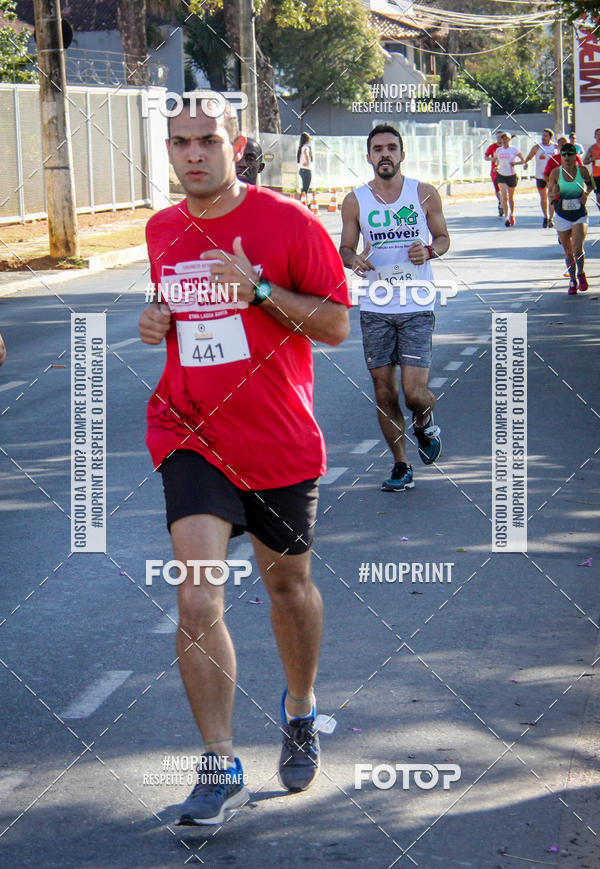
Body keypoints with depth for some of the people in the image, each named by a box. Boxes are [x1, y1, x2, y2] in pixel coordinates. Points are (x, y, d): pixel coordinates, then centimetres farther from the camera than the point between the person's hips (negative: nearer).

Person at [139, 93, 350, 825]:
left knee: (287, 580, 17)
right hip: (192, 438, 2)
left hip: (280, 442, -1)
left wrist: (258, 287, -22)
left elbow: (337, 325, -9)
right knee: (197, 602, -14)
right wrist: (157, 321, 1)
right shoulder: (161, 230, 6)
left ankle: (300, 709, 44)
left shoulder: (288, 223, -9)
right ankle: (219, 766, -8)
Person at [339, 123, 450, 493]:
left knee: (415, 392, -10)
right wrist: (353, 259, -14)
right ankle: (401, 466, 19)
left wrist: (428, 250, -12)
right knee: (384, 394, 4)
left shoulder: (425, 194, 1)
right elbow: (345, 248, 10)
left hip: (417, 306, -2)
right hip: (376, 307, 2)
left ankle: (425, 424, 26)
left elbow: (443, 238, 10)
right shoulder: (355, 201, 3)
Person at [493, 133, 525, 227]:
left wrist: (515, 163, -16)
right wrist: (496, 163, 2)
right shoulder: (498, 150, 6)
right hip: (501, 175, 1)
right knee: (504, 196, -15)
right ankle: (506, 217, -19)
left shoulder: (514, 149, -4)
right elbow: (494, 159, 24)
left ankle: (512, 214, 36)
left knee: (510, 197, 12)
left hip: (511, 176, -1)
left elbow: (523, 160, 0)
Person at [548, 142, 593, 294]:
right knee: (568, 252, 8)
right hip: (562, 217, 1)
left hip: (580, 216, -1)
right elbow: (550, 194, 4)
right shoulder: (555, 173, -6)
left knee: (577, 249, -15)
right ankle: (572, 280, 27)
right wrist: (555, 194, -19)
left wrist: (586, 193, -5)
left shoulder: (582, 170, -6)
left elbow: (590, 183, 15)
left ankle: (581, 274, 12)